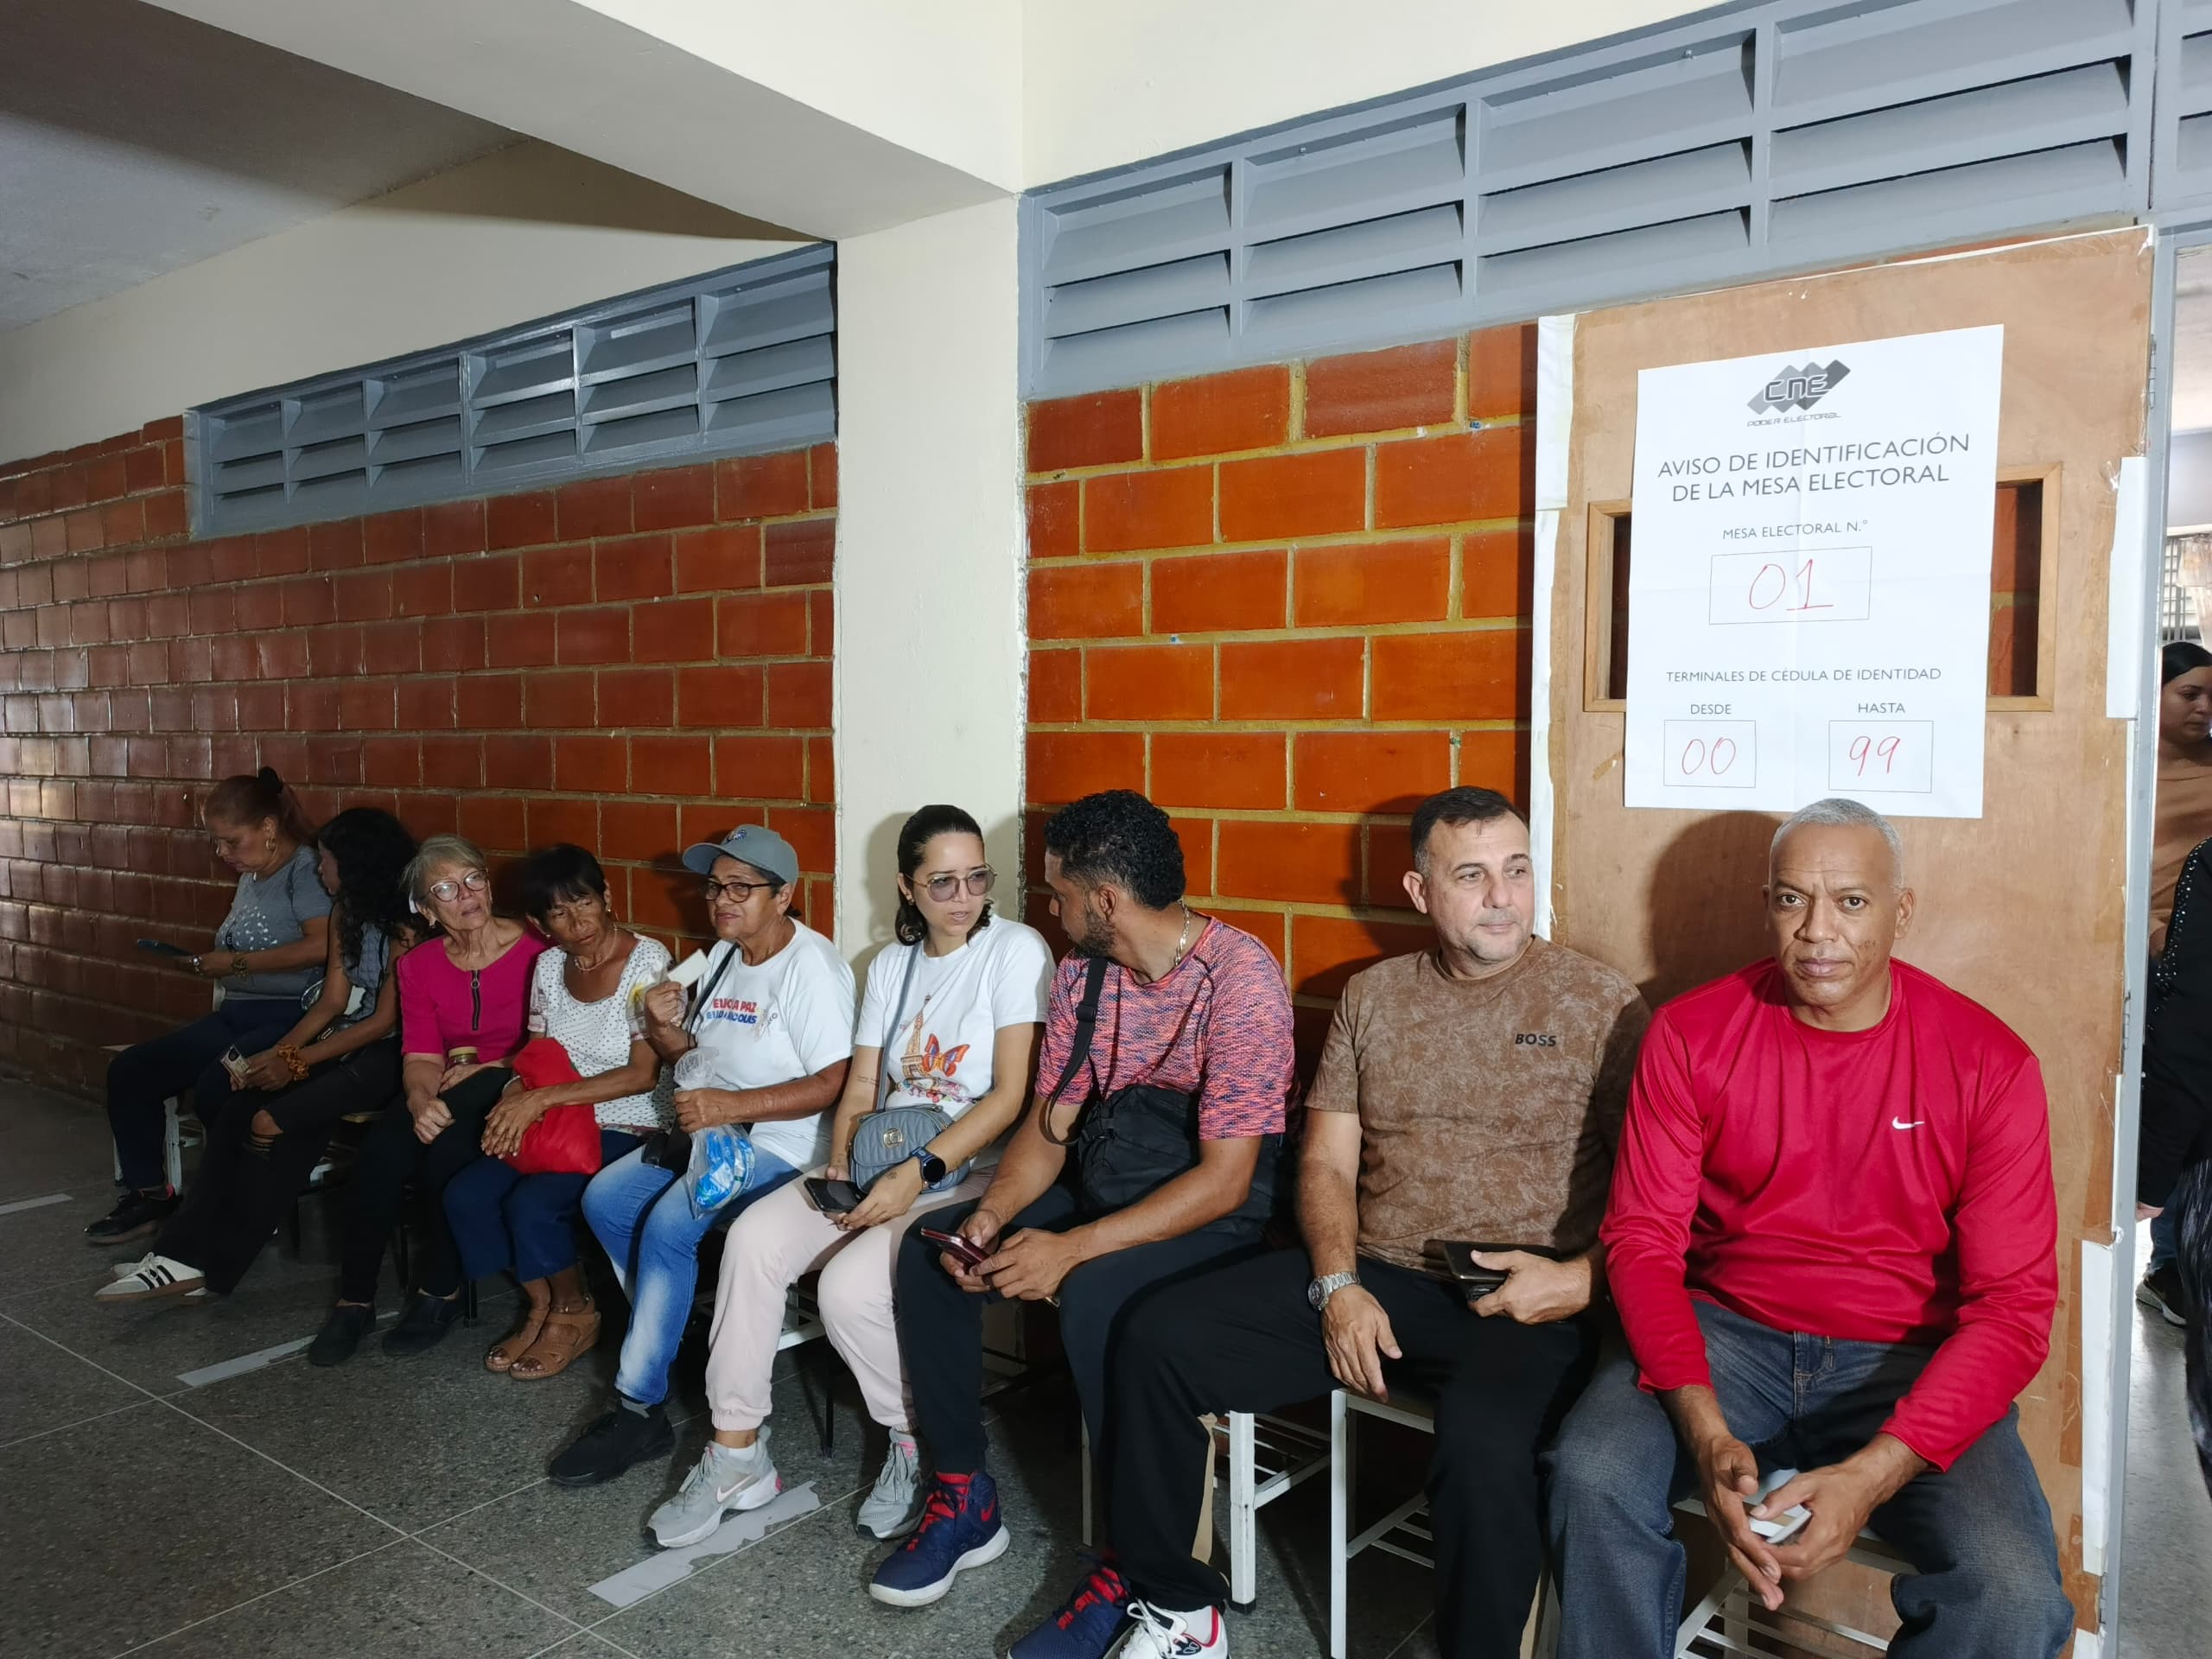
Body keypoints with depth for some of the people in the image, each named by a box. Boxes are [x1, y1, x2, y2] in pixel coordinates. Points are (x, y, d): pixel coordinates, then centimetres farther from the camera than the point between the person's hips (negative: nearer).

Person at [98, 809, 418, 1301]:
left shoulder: (402, 925, -12)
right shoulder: (345, 914, 14)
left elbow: (385, 1021, -14)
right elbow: (333, 1002, 9)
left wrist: (297, 1063, -14)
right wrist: (278, 1052, -5)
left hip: (385, 1056, -8)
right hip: (340, 1046, 8)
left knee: (275, 1122, -24)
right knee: (237, 1110, -13)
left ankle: (213, 1264, -10)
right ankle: (185, 1255, -12)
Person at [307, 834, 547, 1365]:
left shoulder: (534, 950, -8)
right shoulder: (418, 965, 7)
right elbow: (421, 1057, -1)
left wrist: (485, 1069, -16)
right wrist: (420, 1100, -22)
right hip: (446, 1095, 4)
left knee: (449, 1141, -33)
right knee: (382, 1148, -26)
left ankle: (440, 1290, -14)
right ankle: (354, 1299, -10)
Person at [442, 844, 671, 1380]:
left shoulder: (647, 961, -15)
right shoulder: (549, 965, 4)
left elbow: (643, 1074, -18)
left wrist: (542, 1098, -20)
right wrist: (515, 1096, -10)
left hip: (629, 1129, -6)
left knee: (531, 1204, -25)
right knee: (464, 1196, -12)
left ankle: (574, 1315, 4)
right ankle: (540, 1306, 10)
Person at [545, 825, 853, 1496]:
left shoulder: (810, 966, -16)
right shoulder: (723, 955, 13)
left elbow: (834, 1083, -25)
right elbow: (693, 1052, 21)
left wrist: (732, 1106, -28)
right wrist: (665, 1028, -2)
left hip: (777, 1145, -9)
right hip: (704, 1131, 10)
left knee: (667, 1224, -25)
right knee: (604, 1199, -2)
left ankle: (639, 1410, -11)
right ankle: (669, 1339, 14)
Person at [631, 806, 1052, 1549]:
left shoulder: (1016, 951, -8)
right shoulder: (891, 966, 13)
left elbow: (1010, 1095, -15)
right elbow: (860, 1084, 11)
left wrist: (919, 1173, -21)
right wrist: (841, 1164, -9)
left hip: (970, 1175, -6)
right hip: (880, 1168, 6)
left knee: (850, 1286, -27)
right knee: (754, 1236, -16)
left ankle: (919, 1448, 3)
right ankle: (736, 1453, -2)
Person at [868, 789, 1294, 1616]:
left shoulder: (1239, 976, -21)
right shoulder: (1081, 975, 2)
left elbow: (1224, 1178, -24)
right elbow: (1049, 1124, 6)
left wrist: (1072, 1248, -29)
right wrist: (992, 1213, -13)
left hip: (1214, 1216, -7)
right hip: (1101, 1189, 7)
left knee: (1094, 1295, -34)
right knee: (927, 1249, -7)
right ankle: (963, 1497, 8)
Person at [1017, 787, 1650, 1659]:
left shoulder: (1599, 1002, 0)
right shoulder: (1371, 996, 10)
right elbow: (1327, 1164, 9)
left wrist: (1585, 1278, -17)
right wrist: (1336, 1286, -7)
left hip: (1524, 1304, -4)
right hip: (1367, 1274, 4)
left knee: (1485, 1446, -35)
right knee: (1161, 1337, -9)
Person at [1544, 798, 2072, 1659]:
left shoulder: (1990, 1064, -7)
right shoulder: (1691, 1034, -5)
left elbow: (2013, 1304, -9)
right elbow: (1643, 1239, -6)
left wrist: (1872, 1473, -23)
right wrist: (1706, 1433, -22)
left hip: (1905, 1362, 0)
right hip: (1724, 1333, 0)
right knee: (1592, 1475, -27)